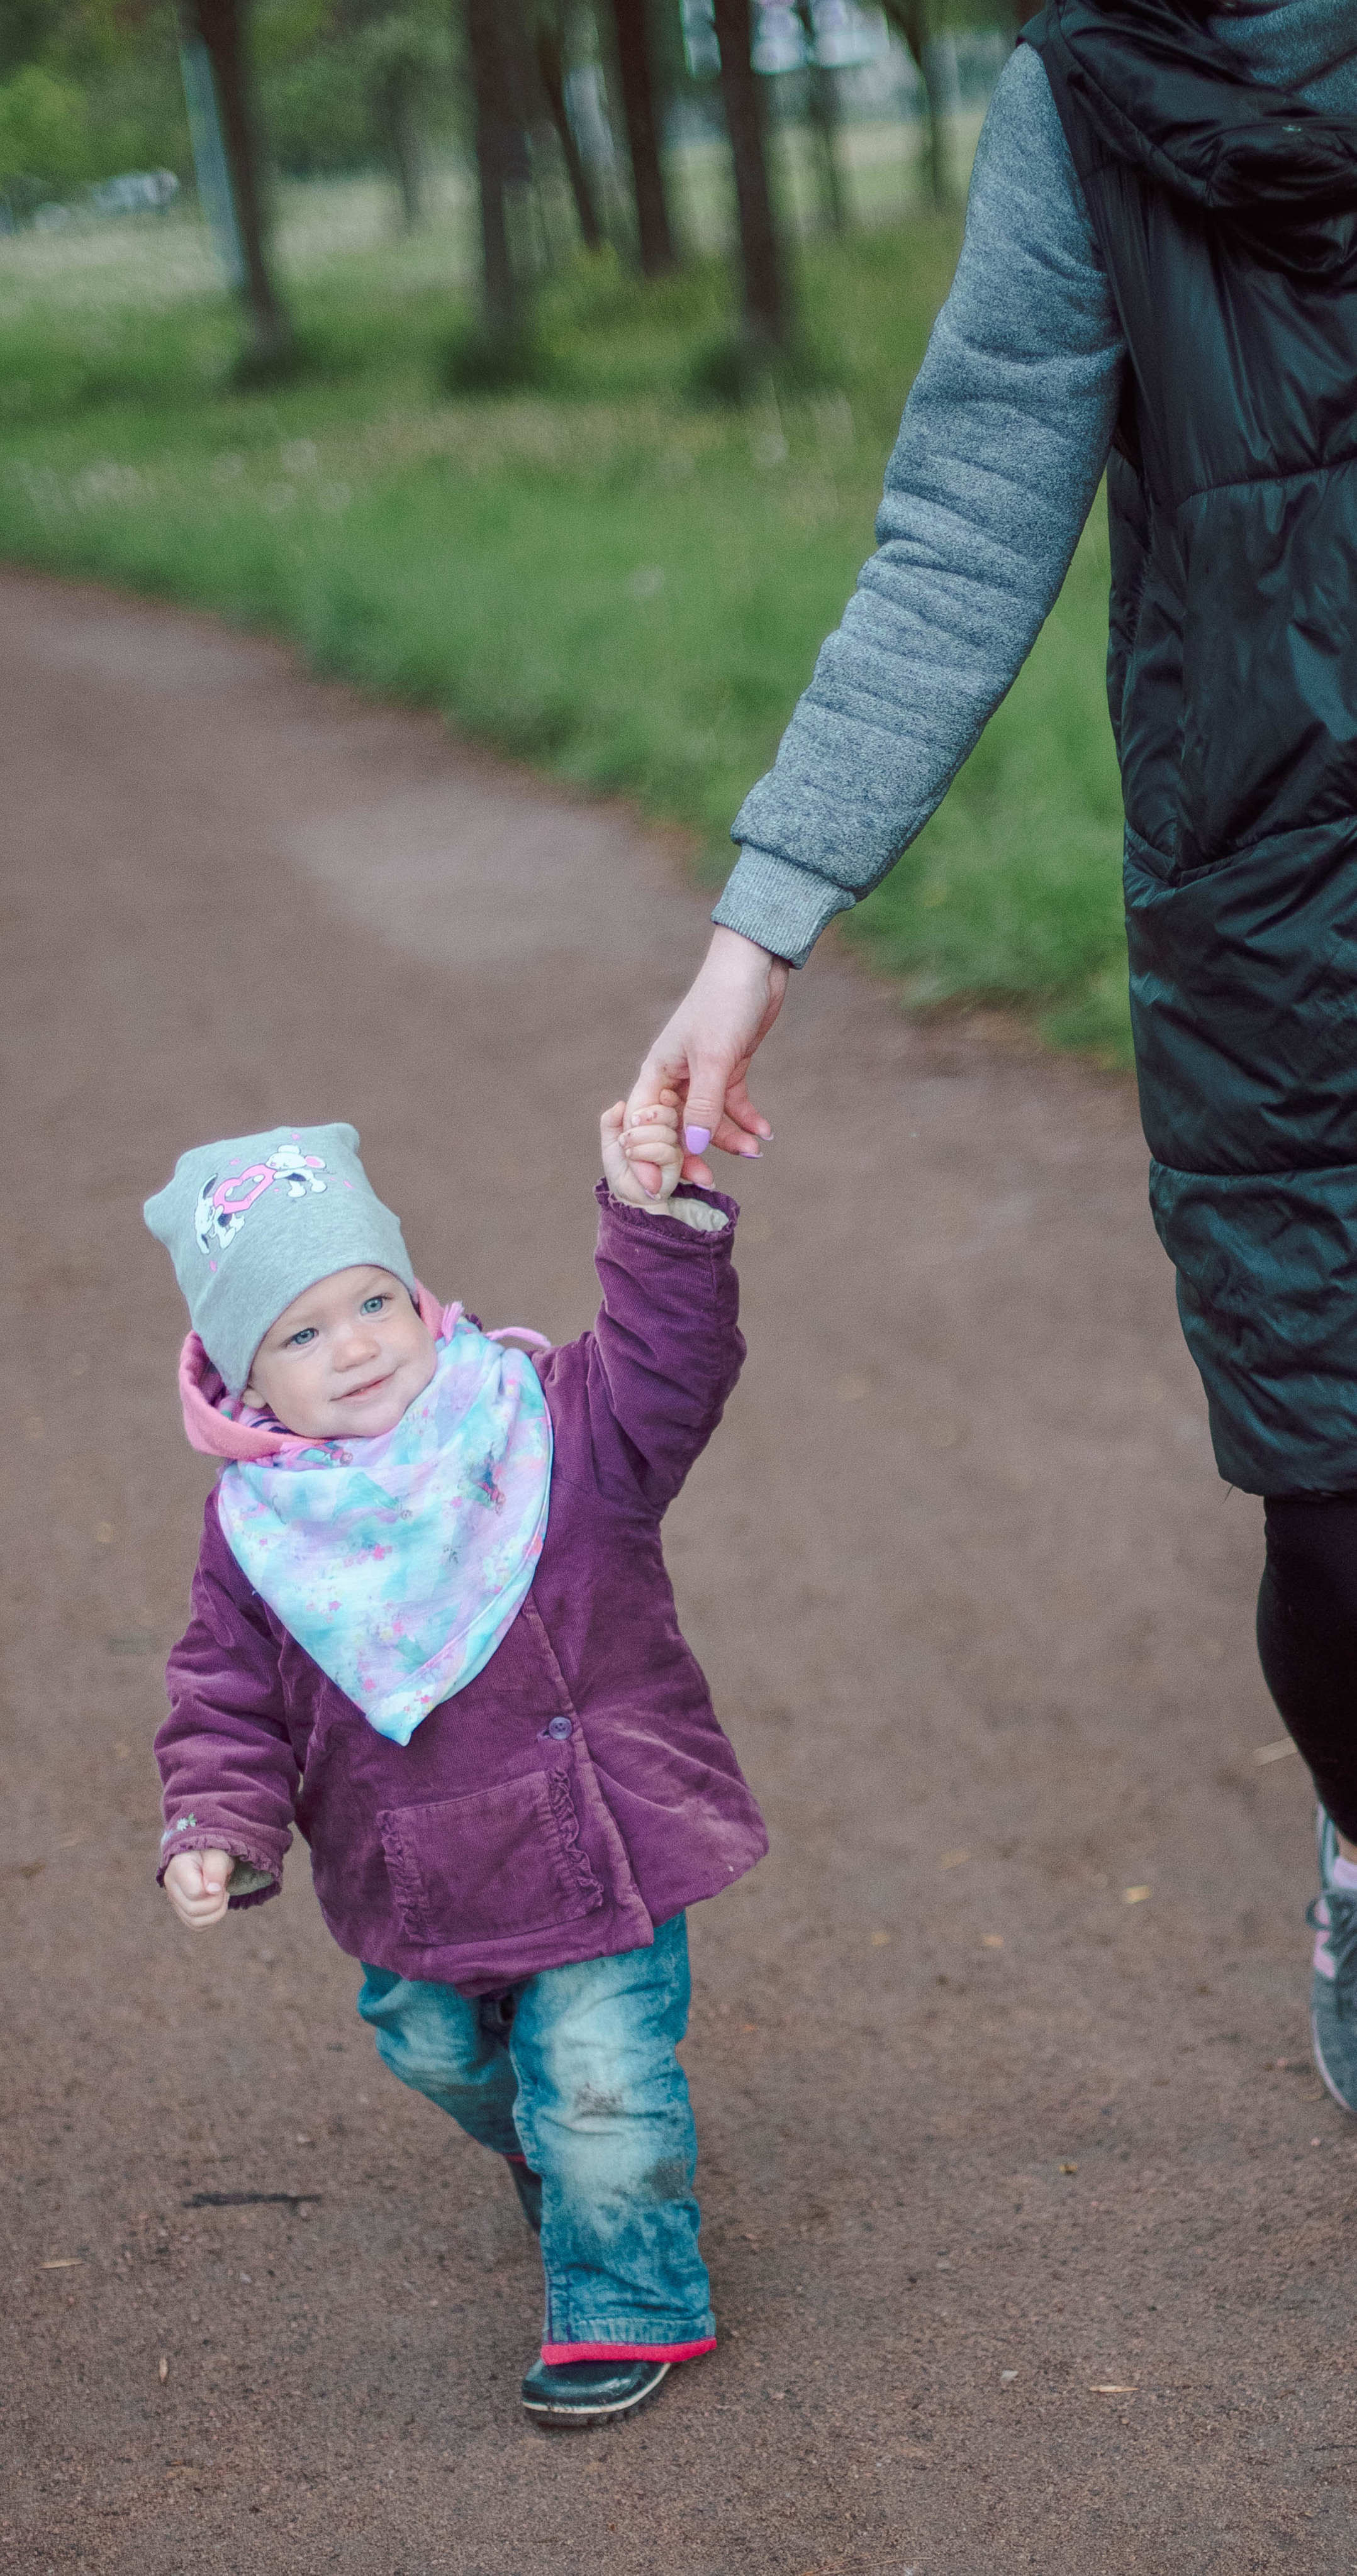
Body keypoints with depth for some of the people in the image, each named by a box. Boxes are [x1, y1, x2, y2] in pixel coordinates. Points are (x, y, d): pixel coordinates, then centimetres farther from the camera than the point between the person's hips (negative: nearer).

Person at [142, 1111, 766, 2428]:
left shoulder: (546, 1425, -14)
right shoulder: (258, 1526, -8)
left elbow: (662, 1374, -29)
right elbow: (227, 1693, 1)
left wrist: (654, 1218, -42)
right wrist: (217, 1826, -13)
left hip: (599, 1841, -4)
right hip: (418, 1886, 4)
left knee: (598, 2086, -2)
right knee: (436, 2054, 25)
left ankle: (625, 2305, 23)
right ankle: (552, 2163, 58)